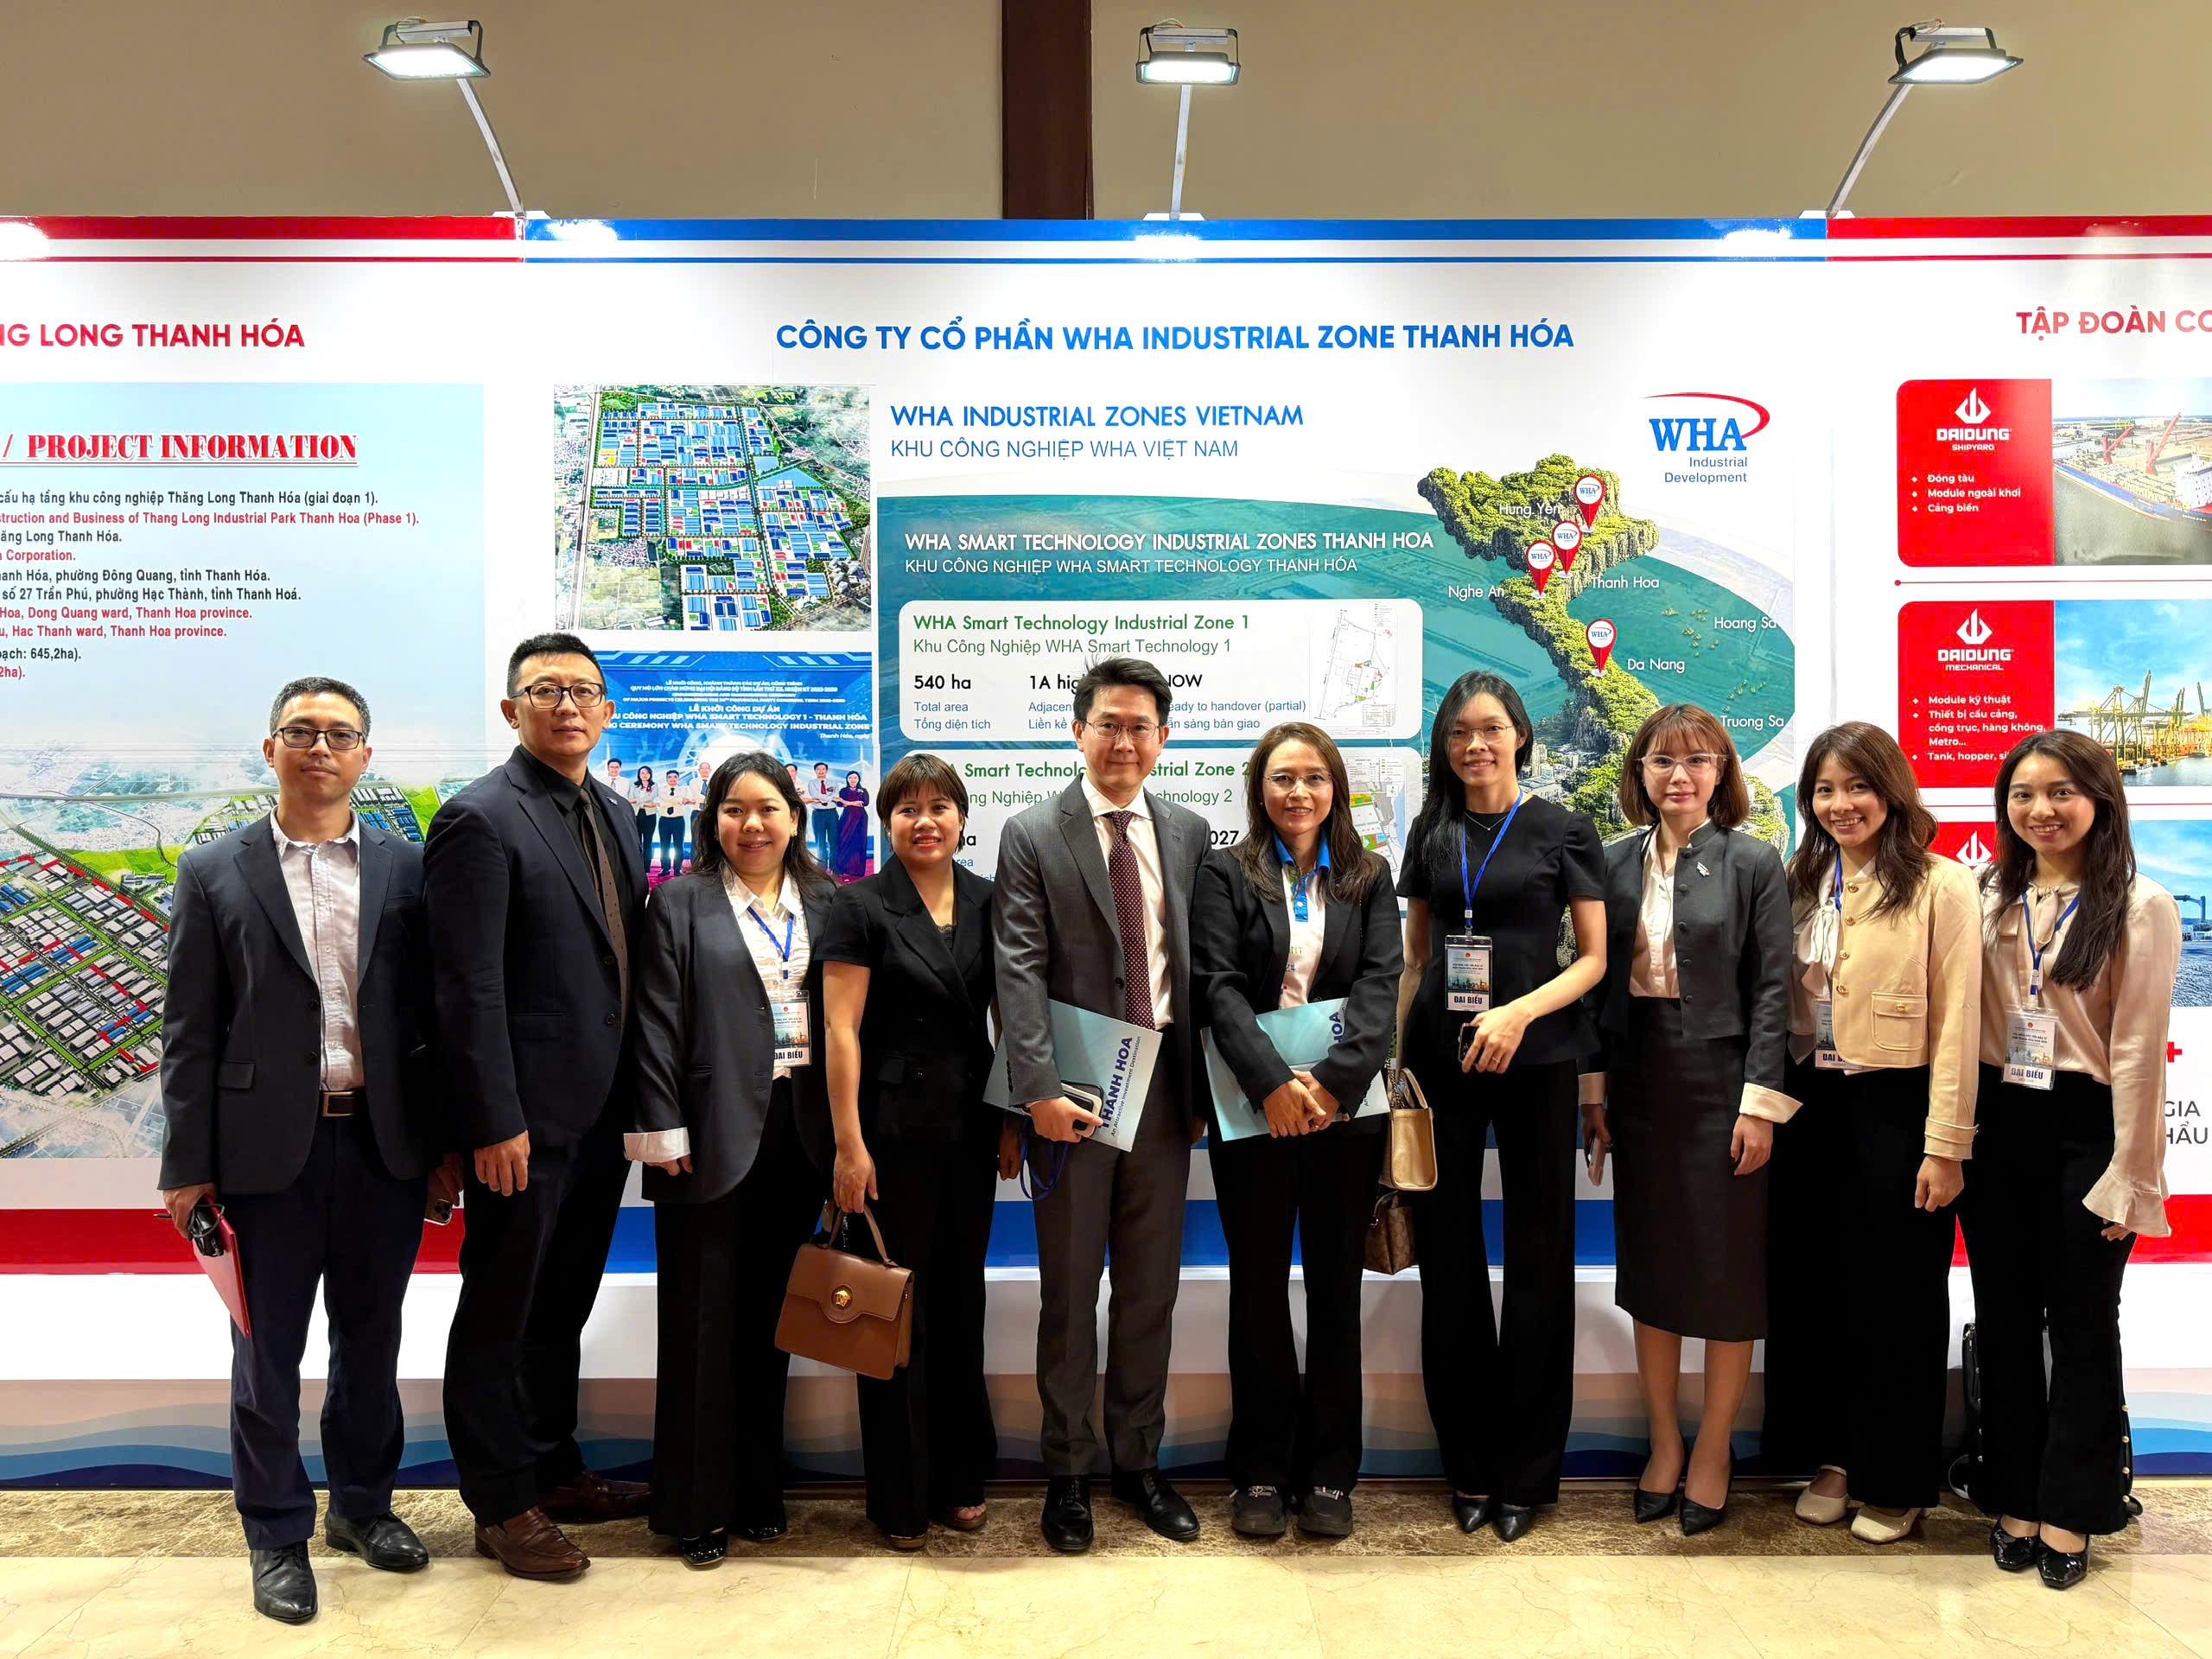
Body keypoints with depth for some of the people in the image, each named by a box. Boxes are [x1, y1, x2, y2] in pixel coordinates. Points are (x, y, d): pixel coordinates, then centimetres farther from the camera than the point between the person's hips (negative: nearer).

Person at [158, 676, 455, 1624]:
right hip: (269, 1148, -2)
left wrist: (445, 1144, 3)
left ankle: (363, 1503, 33)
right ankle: (277, 1536, 24)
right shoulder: (215, 874, 0)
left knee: (371, 1340, 15)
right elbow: (190, 1032, -1)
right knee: (268, 1352, 9)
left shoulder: (407, 870, 4)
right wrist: (188, 1165, -5)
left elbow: (432, 1013, 5)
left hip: (384, 1144, 2)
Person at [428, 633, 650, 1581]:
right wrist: (497, 1122, -19)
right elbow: (470, 988, -17)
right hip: (528, 1115, -7)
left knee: (563, 1305, 20)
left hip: (601, 1111, 7)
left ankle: (554, 1469, 34)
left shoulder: (612, 814, 11)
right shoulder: (480, 819, -13)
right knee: (501, 1314, 8)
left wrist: (640, 1098, 11)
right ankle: (501, 1504, 21)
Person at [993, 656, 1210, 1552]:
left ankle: (1139, 1461, 27)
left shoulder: (1188, 833, 8)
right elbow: (1020, 972, -11)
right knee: (1069, 1290, 7)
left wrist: (1201, 1084, 4)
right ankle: (1067, 1471, 21)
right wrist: (1039, 1088, -20)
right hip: (1075, 1090, -3)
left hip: (1163, 1083, 4)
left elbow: (1201, 964, 9)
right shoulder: (1032, 836, -3)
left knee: (1152, 1286, 12)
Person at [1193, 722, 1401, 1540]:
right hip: (1254, 1106, -1)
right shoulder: (1225, 875, 4)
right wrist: (1271, 1083, -19)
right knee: (1258, 1289, 5)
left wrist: (1334, 1080, -17)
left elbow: (1381, 984, -2)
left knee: (1336, 1288, 7)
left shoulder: (1368, 879, 9)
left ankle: (1330, 1472, 17)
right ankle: (1260, 1472, 15)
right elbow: (1219, 987, -6)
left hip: (1346, 1106, 2)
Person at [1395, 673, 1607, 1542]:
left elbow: (1593, 957, -1)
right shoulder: (1431, 832, 10)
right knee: (1448, 1254, 5)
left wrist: (1519, 1013, -16)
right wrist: (1393, 1053, 6)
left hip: (1535, 1057, -3)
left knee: (1538, 1256, 3)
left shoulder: (1563, 831, 1)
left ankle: (1526, 1469, 16)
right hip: (1440, 1057, 3)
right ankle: (1469, 1464, 19)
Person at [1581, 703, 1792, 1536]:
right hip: (1638, 1084, 4)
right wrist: (1594, 1092, 5)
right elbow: (1600, 982, 8)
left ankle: (1713, 1451, 20)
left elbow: (1772, 990, -7)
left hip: (1721, 1083, -4)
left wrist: (1760, 1103, -12)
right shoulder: (1613, 863, 6)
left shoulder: (1754, 864, -4)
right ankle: (1664, 1442, 26)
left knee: (1728, 1271, 4)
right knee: (1648, 1264, 11)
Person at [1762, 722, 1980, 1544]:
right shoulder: (1802, 883, 8)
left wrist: (1945, 1146, -14)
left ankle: (1898, 1482, 21)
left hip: (1896, 1106, -5)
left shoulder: (1942, 885, -9)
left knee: (1894, 1292, 5)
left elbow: (1956, 1022, -11)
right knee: (1813, 1282, 12)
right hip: (1812, 1104, 5)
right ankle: (1834, 1455, 29)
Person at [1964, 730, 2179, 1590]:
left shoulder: (2140, 906, -6)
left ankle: (2070, 1510, 19)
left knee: (2081, 1321, 6)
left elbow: (2138, 1048, -9)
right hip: (1998, 1122, 4)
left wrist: (2129, 1175, -10)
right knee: (2003, 1317, 10)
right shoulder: (1989, 899, 6)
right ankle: (2013, 1496, 23)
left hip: (2085, 1124, -4)